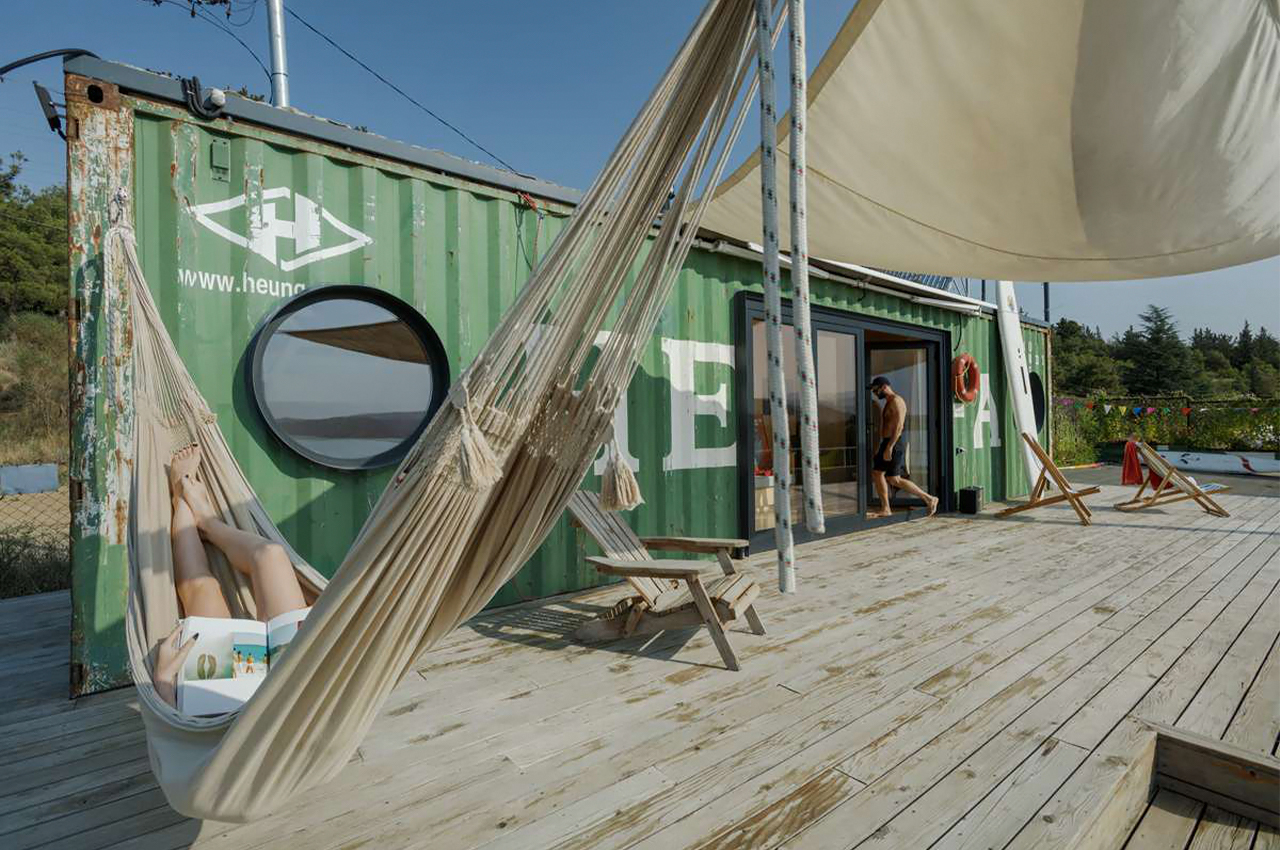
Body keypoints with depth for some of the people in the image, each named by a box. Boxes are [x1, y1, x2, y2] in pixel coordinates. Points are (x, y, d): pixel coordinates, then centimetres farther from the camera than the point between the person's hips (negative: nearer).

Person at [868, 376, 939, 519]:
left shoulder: (896, 401, -14)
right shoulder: (889, 403, 17)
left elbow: (898, 425, -22)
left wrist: (889, 447, -26)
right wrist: (881, 447, 23)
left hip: (894, 445, -10)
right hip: (887, 444, 10)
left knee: (894, 480, -7)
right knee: (877, 473, 8)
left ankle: (929, 498, 1)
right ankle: (885, 509, 12)